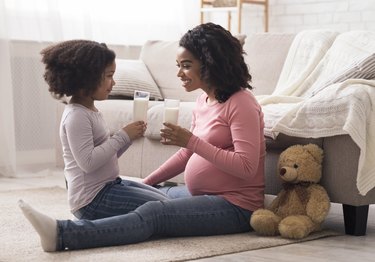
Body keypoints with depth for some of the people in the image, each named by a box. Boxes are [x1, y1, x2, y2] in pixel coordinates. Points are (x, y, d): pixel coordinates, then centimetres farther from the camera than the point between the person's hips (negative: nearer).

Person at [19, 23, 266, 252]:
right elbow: (188, 153, 21)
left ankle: (63, 233, -35)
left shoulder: (240, 103, -15)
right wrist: (147, 182, 14)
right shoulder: (203, 101, 12)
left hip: (235, 205, -10)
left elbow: (246, 167, -23)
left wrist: (192, 141, -25)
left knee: (152, 213, -25)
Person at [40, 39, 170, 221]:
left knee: (165, 200, 14)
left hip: (109, 184, 10)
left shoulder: (91, 111, 14)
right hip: (92, 199, -10)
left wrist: (129, 137, 1)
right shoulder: (76, 116, -17)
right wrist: (123, 136, -19)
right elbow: (88, 162, -26)